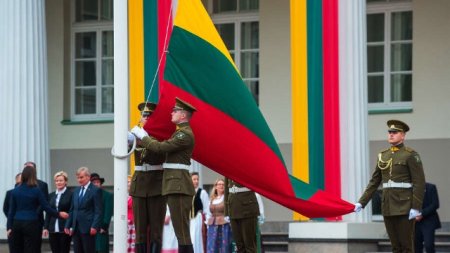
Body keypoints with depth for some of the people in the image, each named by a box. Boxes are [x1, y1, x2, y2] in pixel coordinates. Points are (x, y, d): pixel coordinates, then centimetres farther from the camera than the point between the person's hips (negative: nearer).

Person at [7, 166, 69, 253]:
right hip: (31, 224, -4)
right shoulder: (36, 191, -5)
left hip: (17, 224, 4)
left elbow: (11, 211, 6)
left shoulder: (15, 191, 5)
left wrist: (9, 227, 9)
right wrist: (59, 214, 11)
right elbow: (46, 207, -3)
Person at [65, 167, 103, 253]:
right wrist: (68, 225, 11)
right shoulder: (76, 190, 16)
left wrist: (95, 226, -18)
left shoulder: (95, 190, -4)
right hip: (76, 228, 7)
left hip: (88, 228, -7)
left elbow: (98, 211, -9)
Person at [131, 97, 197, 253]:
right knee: (181, 230, 10)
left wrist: (142, 136, -6)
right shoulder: (181, 132, 21)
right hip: (175, 185, 11)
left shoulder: (185, 134, -12)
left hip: (178, 186, -11)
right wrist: (144, 137, 9)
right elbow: (165, 148, 15)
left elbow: (161, 147, -18)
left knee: (181, 230, -11)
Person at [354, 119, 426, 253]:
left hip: (404, 206, -6)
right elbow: (374, 182, 15)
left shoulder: (410, 155, -5)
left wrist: (416, 207, -18)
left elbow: (419, 182, -10)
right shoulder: (383, 155, 13)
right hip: (388, 207, 6)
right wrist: (361, 203, 7)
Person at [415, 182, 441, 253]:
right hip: (415, 222, 4)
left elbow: (435, 205, -9)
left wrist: (422, 214, -18)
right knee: (417, 247, 1)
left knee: (429, 246, -15)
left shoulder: (431, 187, -3)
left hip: (428, 222, -4)